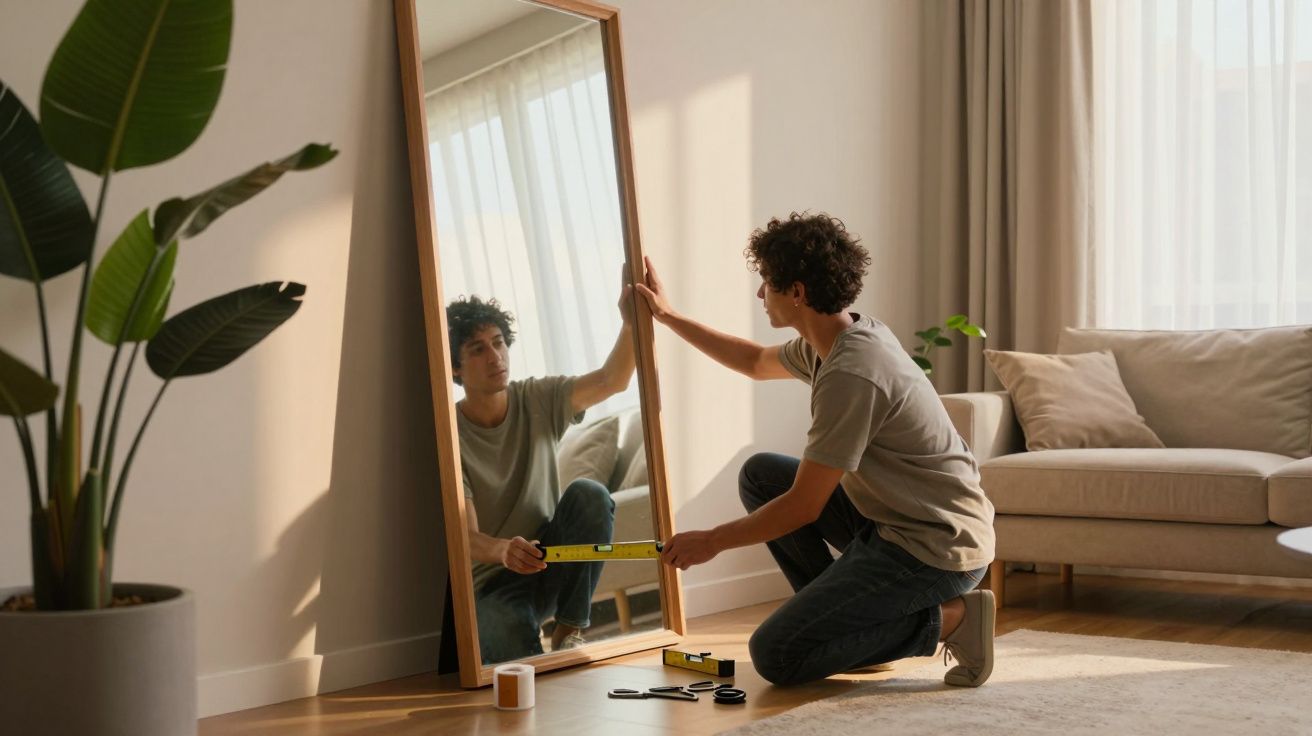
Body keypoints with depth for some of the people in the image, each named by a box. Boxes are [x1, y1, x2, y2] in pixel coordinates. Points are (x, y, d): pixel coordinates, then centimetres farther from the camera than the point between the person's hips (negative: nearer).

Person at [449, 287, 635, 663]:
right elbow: (465, 536, -24)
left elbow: (611, 381, -13)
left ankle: (569, 631, -13)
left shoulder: (537, 400, -1)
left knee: (590, 495, -25)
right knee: (519, 652, -33)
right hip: (491, 583, -4)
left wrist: (631, 322, -31)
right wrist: (502, 550, -47)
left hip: (547, 564, 4)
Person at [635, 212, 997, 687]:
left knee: (775, 657, -12)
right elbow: (755, 362, 28)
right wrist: (668, 316, 30)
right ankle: (842, 614, 14)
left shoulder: (851, 374, -25)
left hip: (935, 551, -10)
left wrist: (712, 541, -6)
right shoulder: (844, 338, 6)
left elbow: (803, 506, -19)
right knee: (760, 474, 14)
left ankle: (946, 619, -6)